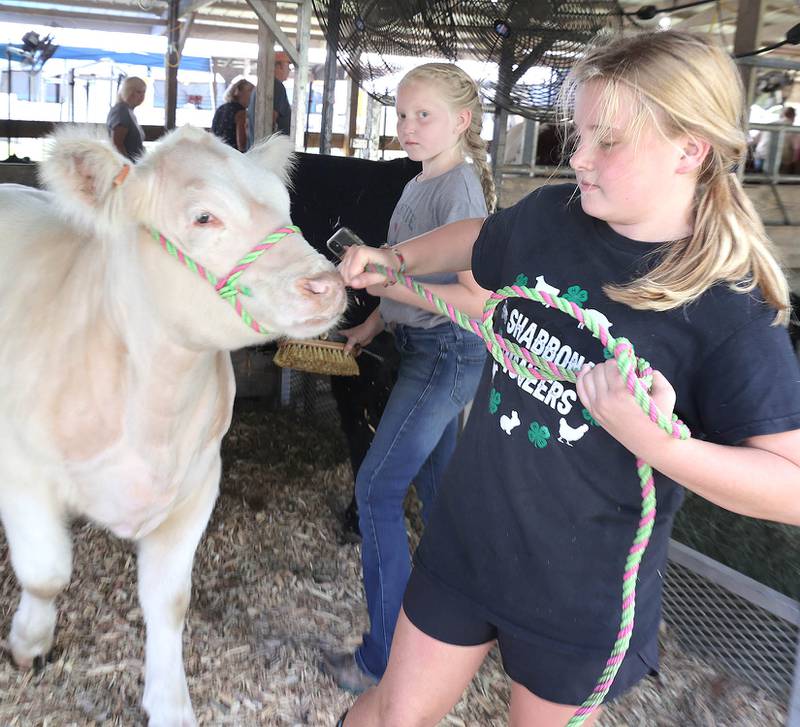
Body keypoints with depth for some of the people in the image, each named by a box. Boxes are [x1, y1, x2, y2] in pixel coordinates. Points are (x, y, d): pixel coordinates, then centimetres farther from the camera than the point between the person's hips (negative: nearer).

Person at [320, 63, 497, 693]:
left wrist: (388, 282, -23)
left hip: (449, 353, -9)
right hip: (425, 349, 10)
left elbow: (476, 298, -24)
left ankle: (385, 659, 5)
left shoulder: (459, 188, -17)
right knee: (435, 484, 18)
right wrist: (372, 326, 16)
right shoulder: (419, 184, 11)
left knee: (377, 489, -7)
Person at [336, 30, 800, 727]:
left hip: (584, 596, -3)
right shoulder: (549, 214, -6)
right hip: (466, 537, 4)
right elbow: (478, 237, 16)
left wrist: (659, 443, -34)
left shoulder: (732, 311, -22)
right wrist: (392, 260, 4)